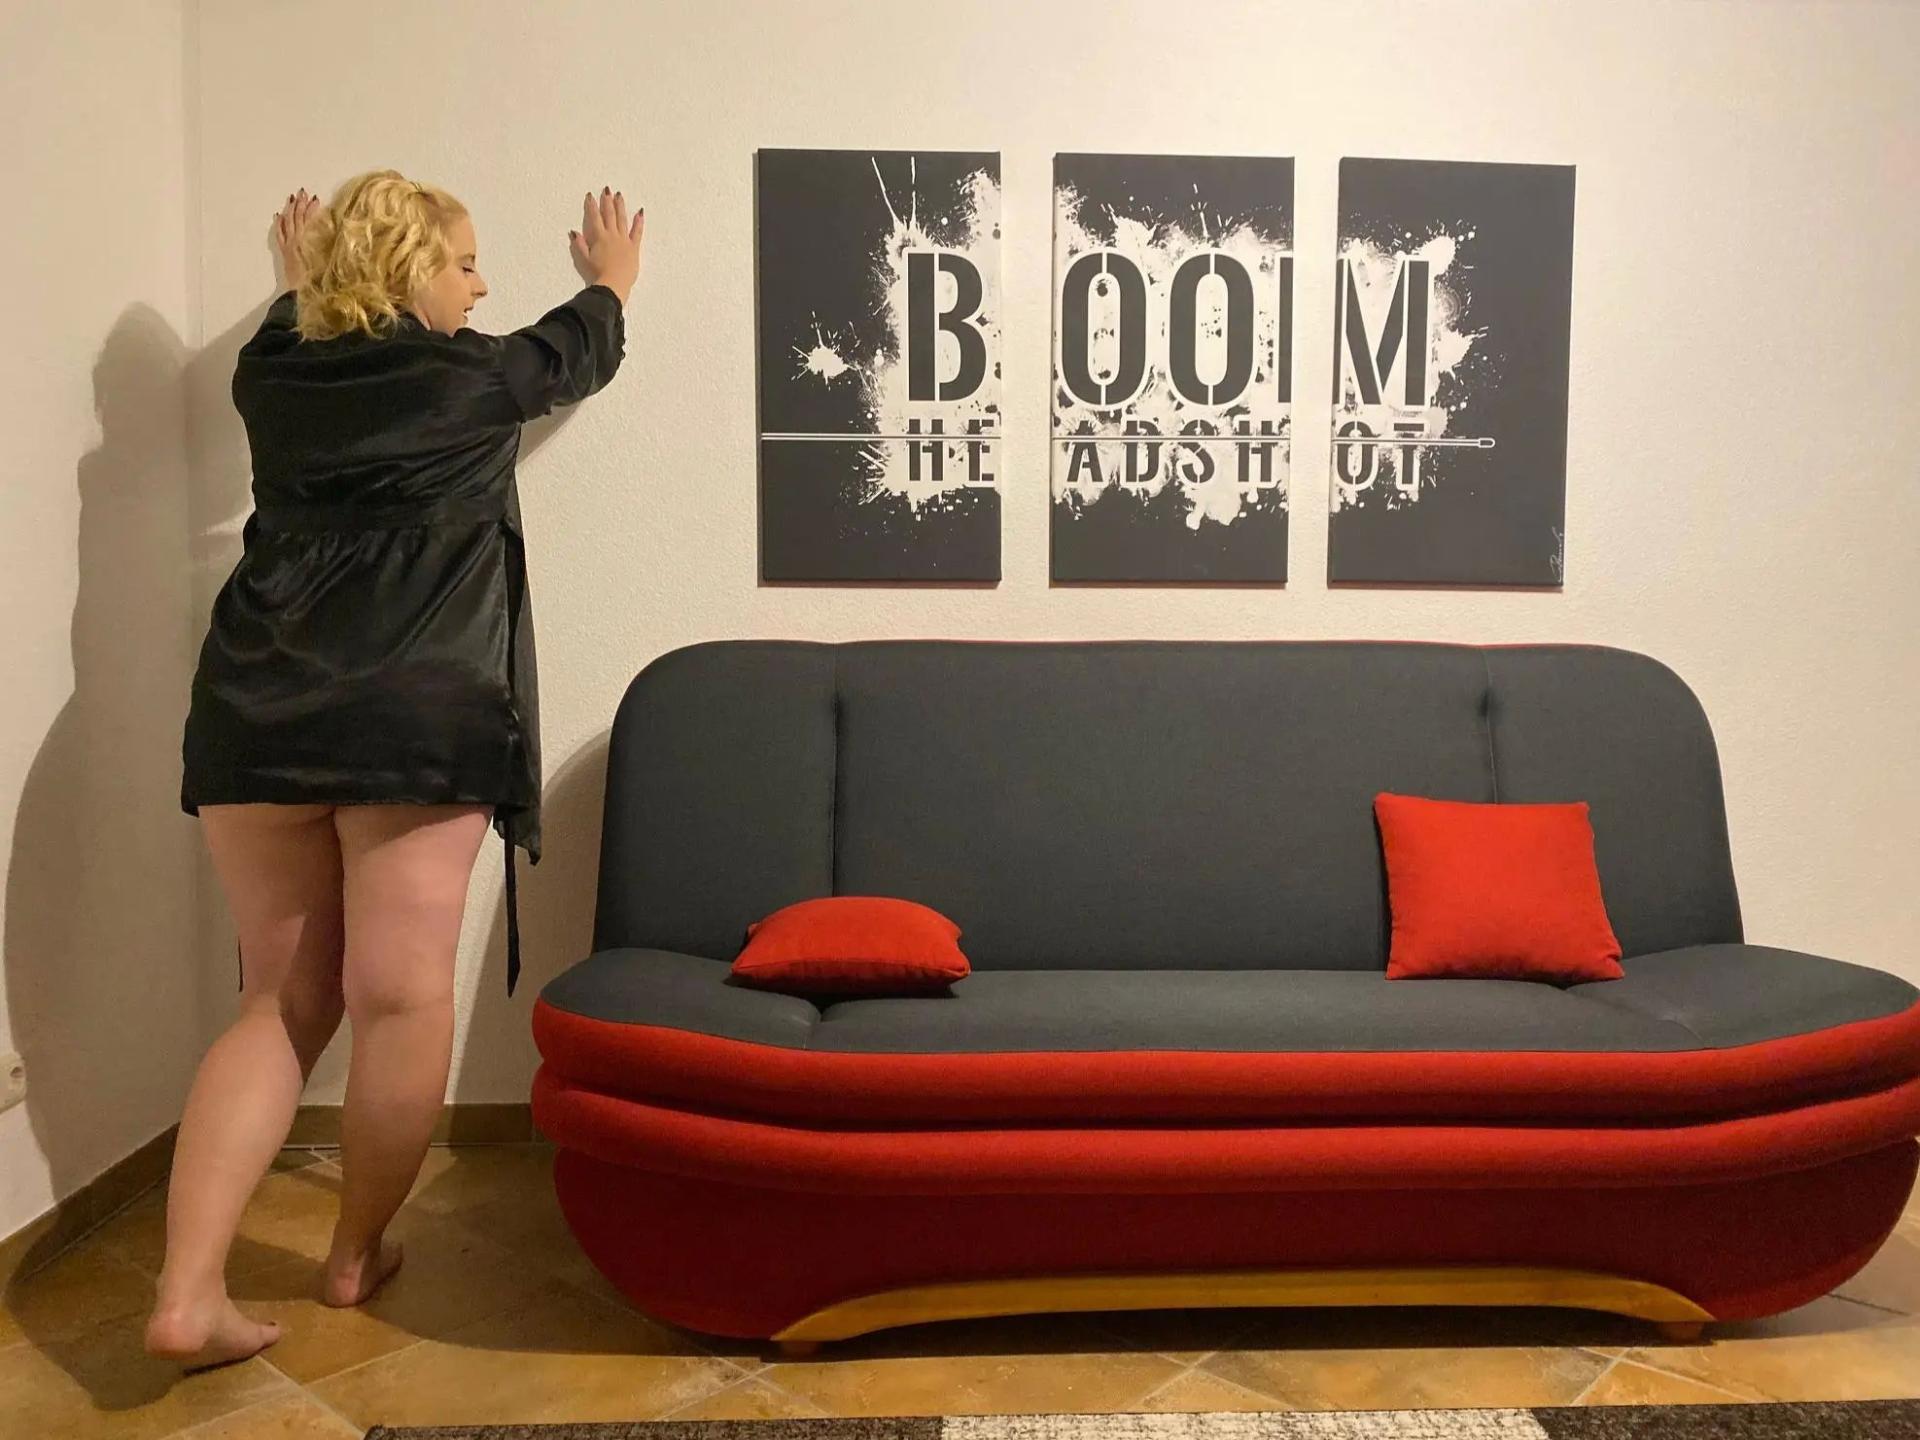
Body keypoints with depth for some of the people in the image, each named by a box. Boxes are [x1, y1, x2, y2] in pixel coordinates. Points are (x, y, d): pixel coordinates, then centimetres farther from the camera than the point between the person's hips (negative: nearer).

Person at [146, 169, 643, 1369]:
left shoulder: (273, 378, 16)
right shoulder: (472, 379, 4)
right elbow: (579, 352, 25)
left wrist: (303, 278, 63)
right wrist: (614, 278, 45)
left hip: (255, 718, 6)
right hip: (413, 719, -6)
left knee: (282, 1003, 11)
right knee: (402, 996, 5)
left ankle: (188, 1291, 3)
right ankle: (358, 1252, 20)